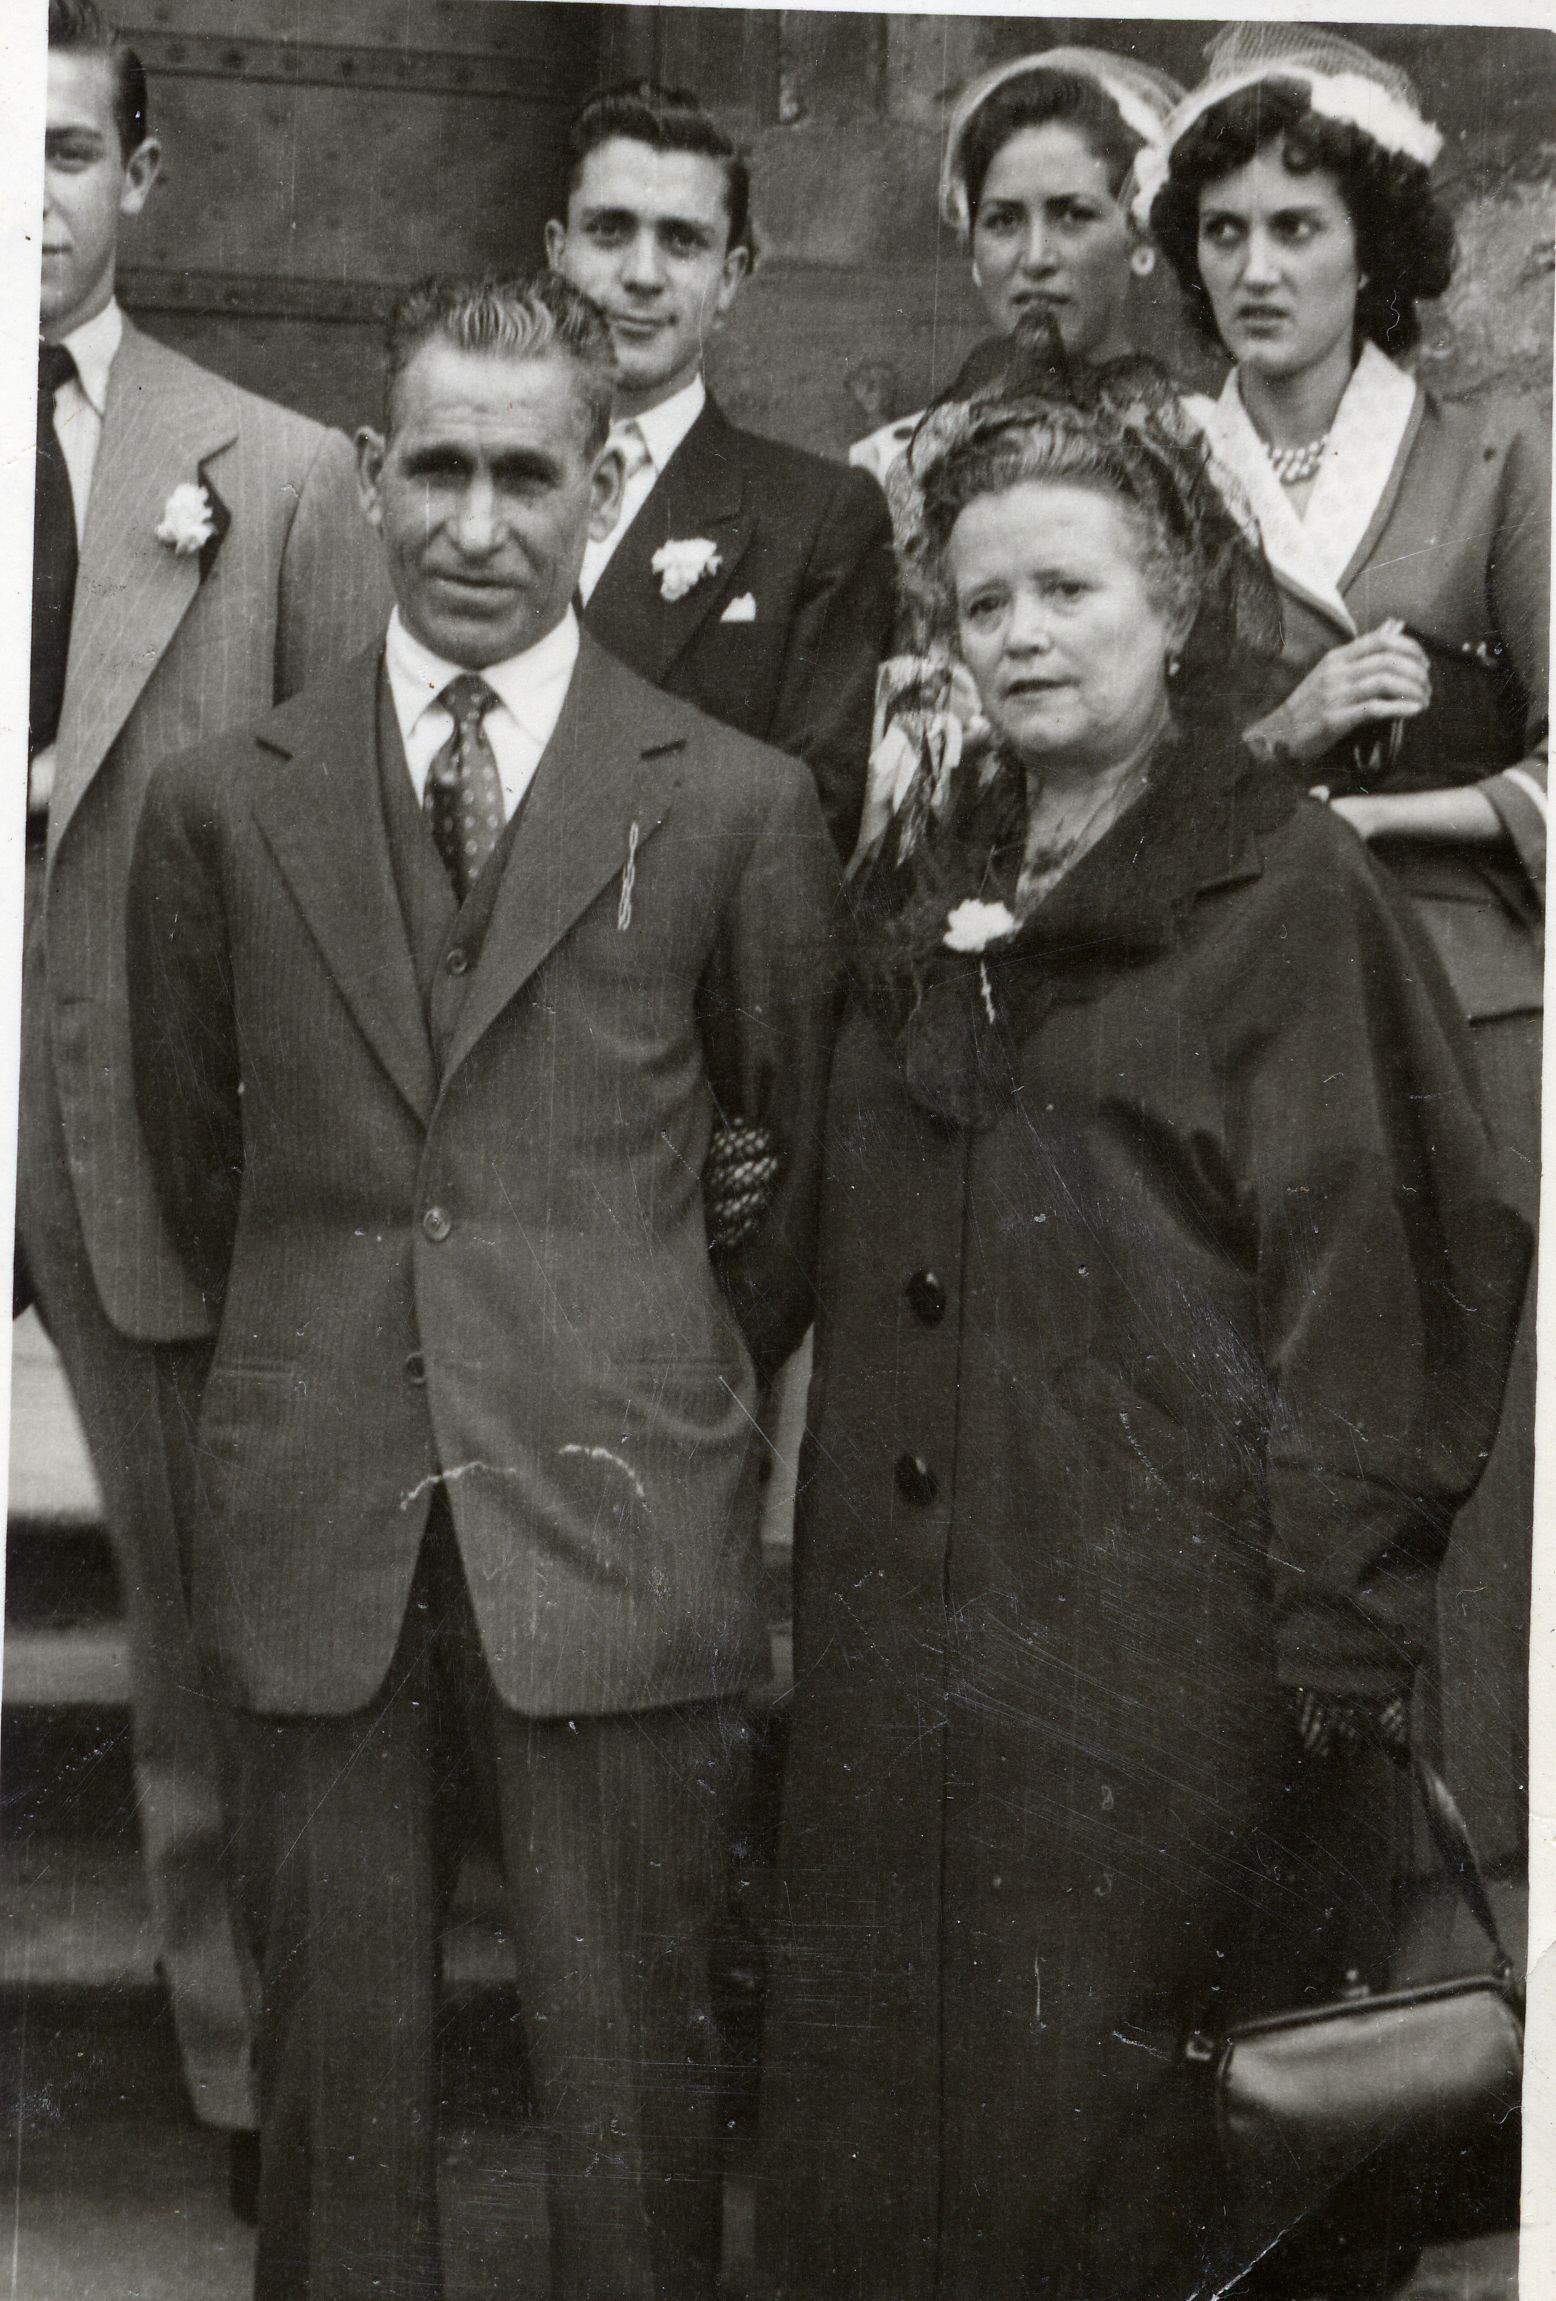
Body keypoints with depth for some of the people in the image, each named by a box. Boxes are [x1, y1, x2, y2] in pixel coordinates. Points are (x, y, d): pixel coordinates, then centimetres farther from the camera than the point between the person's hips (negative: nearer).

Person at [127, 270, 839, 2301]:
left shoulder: (740, 807, 0)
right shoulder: (223, 806, 5)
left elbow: (805, 1150, 9)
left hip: (615, 1519, -1)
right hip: (314, 1515, 2)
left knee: (629, 2048, 6)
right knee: (338, 2040, 11)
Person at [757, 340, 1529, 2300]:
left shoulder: (1289, 893, -6)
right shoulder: (915, 887, 12)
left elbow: (1371, 1279, -10)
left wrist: (1337, 1655, -14)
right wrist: (811, 1581, 10)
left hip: (1167, 1650, -5)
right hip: (900, 1648, 6)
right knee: (883, 2124, 12)